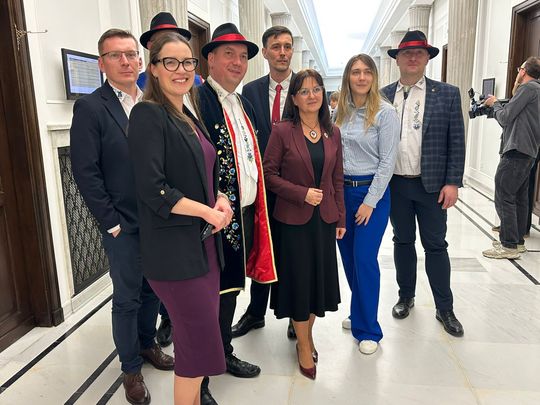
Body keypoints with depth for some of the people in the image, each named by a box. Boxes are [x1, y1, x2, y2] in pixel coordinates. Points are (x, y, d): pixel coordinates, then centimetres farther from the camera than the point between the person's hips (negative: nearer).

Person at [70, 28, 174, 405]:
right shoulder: (90, 108, -7)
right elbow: (86, 172, -10)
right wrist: (111, 221, -11)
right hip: (123, 226, -4)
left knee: (152, 290, 18)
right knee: (127, 299, 9)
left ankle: (148, 345, 41)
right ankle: (132, 369, 29)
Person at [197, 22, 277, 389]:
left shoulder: (245, 105, 15)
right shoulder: (197, 101, -13)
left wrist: (256, 205, 17)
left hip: (246, 214, 8)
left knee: (231, 289, 20)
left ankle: (223, 354, 39)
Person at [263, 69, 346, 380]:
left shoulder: (333, 133, 5)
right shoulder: (282, 131, -8)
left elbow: (337, 179, 8)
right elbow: (269, 174, -8)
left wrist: (341, 218, 8)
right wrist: (302, 193, -17)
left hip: (325, 218, 4)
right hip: (293, 218, -4)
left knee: (320, 276, 12)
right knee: (298, 278, 7)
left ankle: (307, 333, 35)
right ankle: (304, 344, 25)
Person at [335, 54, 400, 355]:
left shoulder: (385, 112, -8)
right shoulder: (340, 111, 6)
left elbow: (388, 161, -10)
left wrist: (370, 202, -12)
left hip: (372, 192, -5)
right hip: (341, 190, 5)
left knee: (365, 259, -4)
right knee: (348, 257, 12)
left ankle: (368, 329, 14)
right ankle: (360, 313, 33)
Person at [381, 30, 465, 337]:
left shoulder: (447, 94, -1)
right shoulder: (384, 96, 3)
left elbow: (457, 142, -2)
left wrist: (453, 183, -8)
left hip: (432, 185, -1)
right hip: (395, 185, 2)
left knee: (436, 245, 7)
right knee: (403, 241, 14)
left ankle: (445, 309, 21)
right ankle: (406, 296, 31)